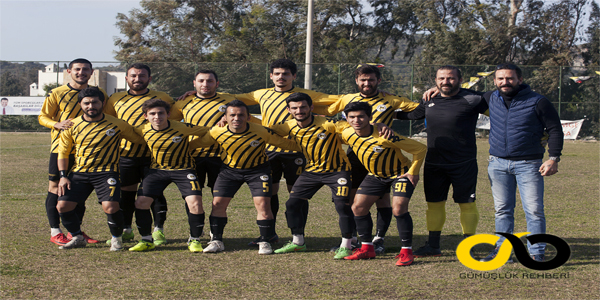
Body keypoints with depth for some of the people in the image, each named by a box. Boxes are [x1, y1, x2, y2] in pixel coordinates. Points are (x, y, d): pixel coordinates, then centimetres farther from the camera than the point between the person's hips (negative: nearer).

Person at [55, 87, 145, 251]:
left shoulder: (116, 125, -3)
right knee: (63, 206, -8)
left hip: (106, 171, -3)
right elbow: (63, 152, 12)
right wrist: (63, 176, 3)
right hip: (79, 172, 3)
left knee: (110, 206, -24)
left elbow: (139, 138, 12)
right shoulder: (72, 126, 3)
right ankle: (77, 237, 17)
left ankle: (116, 238, 5)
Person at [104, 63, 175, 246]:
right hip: (126, 154, 2)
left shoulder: (162, 98, 5)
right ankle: (125, 230, 20)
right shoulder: (116, 99, 10)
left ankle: (158, 230, 6)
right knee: (126, 192, 8)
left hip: (153, 154, -2)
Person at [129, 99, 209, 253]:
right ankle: (146, 240, 12)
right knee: (141, 202, -8)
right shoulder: (143, 130, -11)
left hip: (183, 169, -3)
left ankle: (194, 241, 2)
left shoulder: (182, 128, -22)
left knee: (195, 203, -19)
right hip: (157, 169, 3)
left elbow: (207, 131, -9)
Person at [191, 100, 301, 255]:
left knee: (263, 203, -14)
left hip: (257, 169, -2)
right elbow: (197, 143, -2)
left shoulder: (261, 132, -26)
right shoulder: (217, 133, -20)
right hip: (229, 169, 2)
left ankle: (265, 242, 2)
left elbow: (285, 143, -15)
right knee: (218, 203, -3)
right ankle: (216, 241, 13)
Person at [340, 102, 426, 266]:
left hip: (400, 173, -6)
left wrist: (413, 172, -20)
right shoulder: (347, 134, -17)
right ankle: (367, 248, 13)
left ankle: (406, 251, -12)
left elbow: (420, 148, -25)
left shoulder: (385, 136, -35)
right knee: (358, 207, -1)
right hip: (376, 175, 6)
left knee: (399, 208, -24)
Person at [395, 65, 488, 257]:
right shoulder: (429, 102, 10)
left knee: (466, 204, 0)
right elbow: (408, 114, 26)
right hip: (434, 163, 5)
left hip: (463, 163, -5)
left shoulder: (471, 99, -7)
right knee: (434, 203, 11)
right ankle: (433, 246, 21)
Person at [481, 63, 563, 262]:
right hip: (498, 164, 4)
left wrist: (554, 158, -9)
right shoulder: (491, 99, 8)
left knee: (534, 210, -6)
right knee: (502, 210, 9)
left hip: (528, 164, -4)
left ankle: (536, 253, 1)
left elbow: (555, 129, 0)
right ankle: (501, 249, 17)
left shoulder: (537, 102, -4)